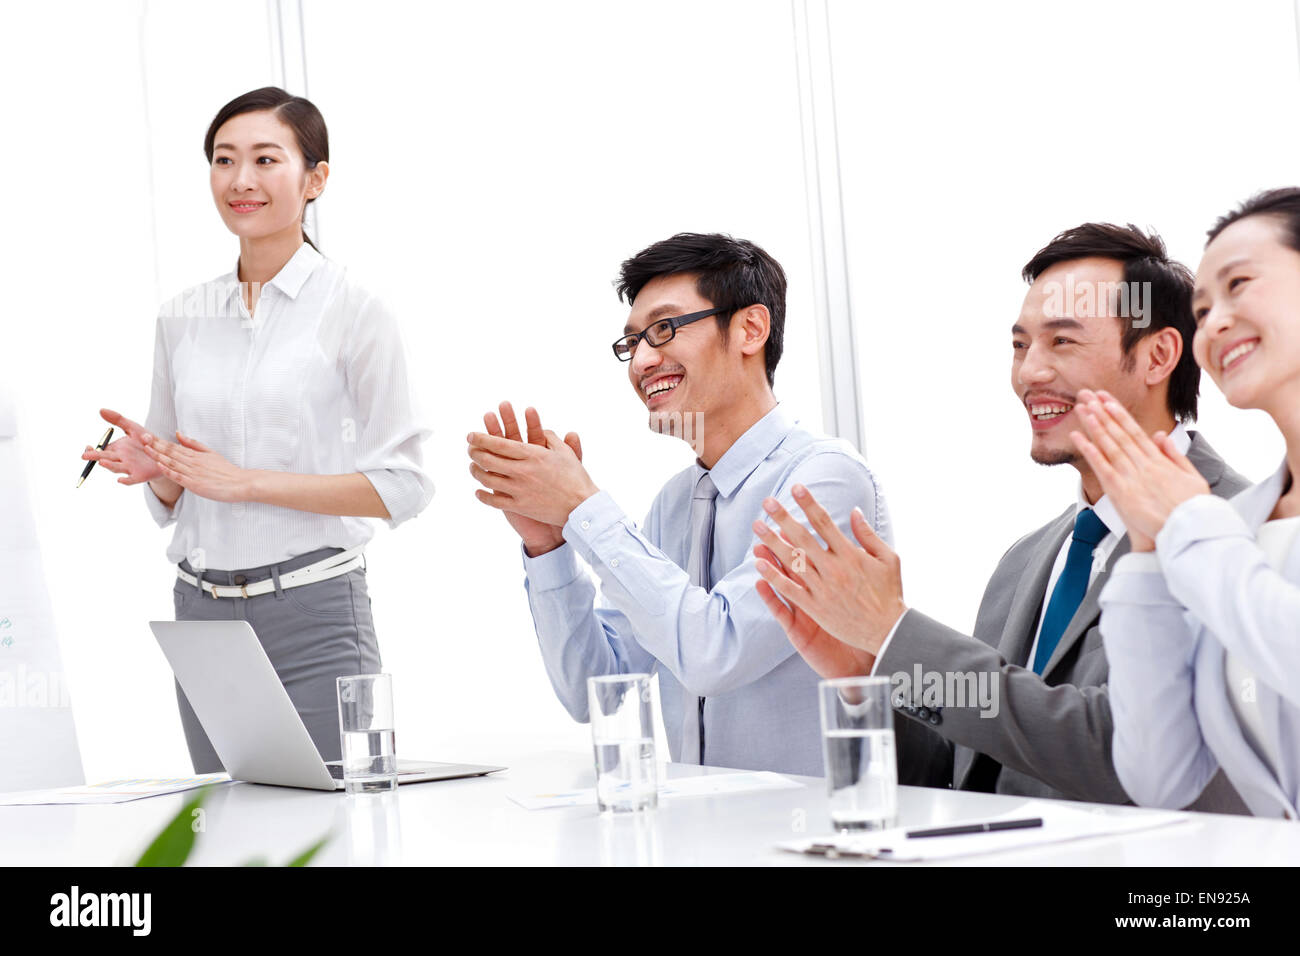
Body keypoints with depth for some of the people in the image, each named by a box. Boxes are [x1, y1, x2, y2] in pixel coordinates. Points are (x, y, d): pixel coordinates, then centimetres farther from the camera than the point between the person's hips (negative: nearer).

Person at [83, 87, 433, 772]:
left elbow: (402, 485, -10)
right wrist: (156, 469, -5)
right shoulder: (182, 318, 10)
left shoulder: (354, 311, -4)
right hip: (202, 612, 4)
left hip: (313, 612, -4)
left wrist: (246, 481, -14)